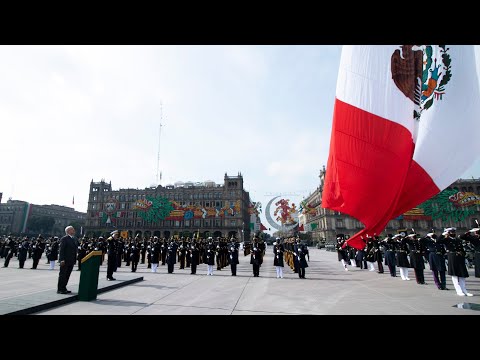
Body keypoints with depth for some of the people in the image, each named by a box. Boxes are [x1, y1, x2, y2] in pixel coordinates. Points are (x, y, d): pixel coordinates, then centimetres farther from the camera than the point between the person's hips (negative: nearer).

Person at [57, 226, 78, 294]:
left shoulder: (74, 239, 15)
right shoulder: (64, 239, -9)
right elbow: (61, 250, -14)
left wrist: (75, 259, 12)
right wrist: (62, 260, -20)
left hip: (71, 260, 7)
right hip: (65, 260, -7)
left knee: (67, 275, 12)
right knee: (62, 275, 0)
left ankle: (63, 288, 21)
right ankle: (59, 289, 9)